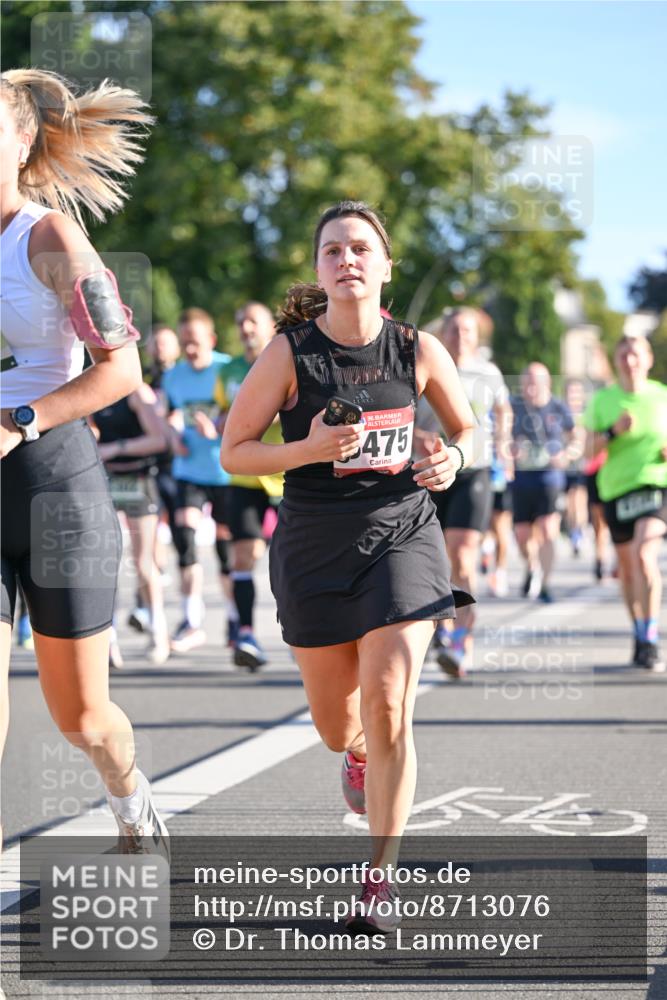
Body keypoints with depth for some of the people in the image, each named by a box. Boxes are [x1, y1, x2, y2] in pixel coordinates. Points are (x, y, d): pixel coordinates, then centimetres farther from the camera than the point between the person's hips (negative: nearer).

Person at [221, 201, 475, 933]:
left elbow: (467, 429, 12)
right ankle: (360, 752, 53)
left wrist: (453, 458, -11)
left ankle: (380, 878, -3)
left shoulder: (418, 350, -3)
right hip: (315, 544, 0)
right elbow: (233, 452, -4)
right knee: (337, 727, 12)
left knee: (387, 706, -16)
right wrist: (309, 449, -21)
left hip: (401, 535, 0)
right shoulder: (289, 353, -8)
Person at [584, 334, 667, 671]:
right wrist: (613, 431, -16)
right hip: (616, 488, 3)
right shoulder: (602, 400, 5)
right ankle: (640, 634, 30)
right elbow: (590, 449, 1)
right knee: (627, 565, 11)